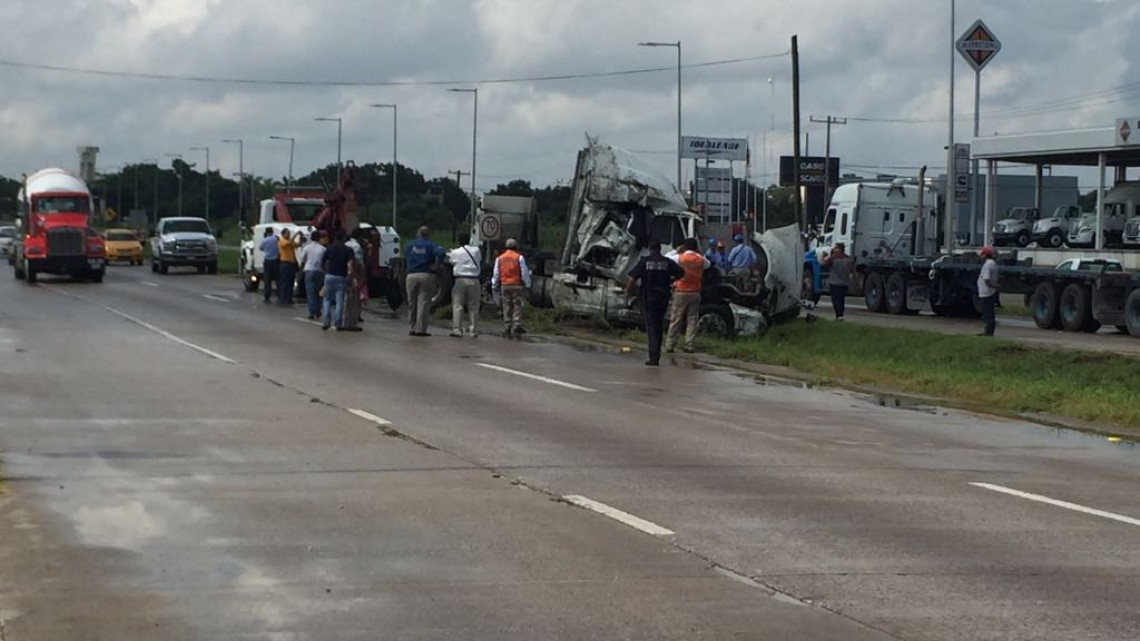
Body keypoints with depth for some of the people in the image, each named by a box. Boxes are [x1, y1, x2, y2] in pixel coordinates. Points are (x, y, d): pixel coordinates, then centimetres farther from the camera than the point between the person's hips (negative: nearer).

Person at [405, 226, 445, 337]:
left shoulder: (410, 245, 9)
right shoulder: (431, 245, -2)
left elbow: (404, 260, 11)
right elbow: (440, 252, -19)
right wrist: (436, 265, -10)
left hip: (412, 275, 3)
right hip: (427, 275, -3)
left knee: (412, 303, 12)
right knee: (424, 303, -3)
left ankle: (412, 328, 14)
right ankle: (420, 329, -8)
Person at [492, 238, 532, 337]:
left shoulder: (499, 258, 8)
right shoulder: (519, 258, -4)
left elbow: (496, 274, 11)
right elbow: (525, 273, -5)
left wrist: (495, 287, 17)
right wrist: (527, 285, 1)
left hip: (504, 285, 4)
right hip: (517, 285, -4)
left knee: (507, 308, 8)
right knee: (517, 306, -1)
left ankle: (507, 328, 8)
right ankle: (516, 326, -13)